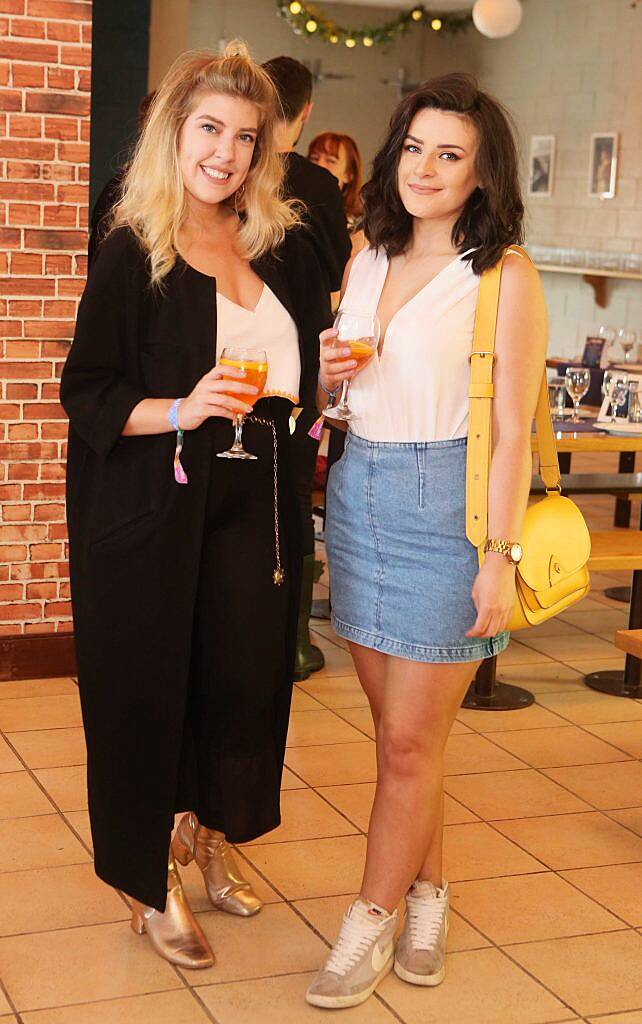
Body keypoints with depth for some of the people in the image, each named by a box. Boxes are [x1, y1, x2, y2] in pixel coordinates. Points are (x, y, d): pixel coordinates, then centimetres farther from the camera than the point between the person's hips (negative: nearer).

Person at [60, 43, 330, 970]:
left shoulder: (283, 252, 9)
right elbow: (86, 393, -9)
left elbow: (302, 380, 19)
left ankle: (209, 835, 34)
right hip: (152, 511, -5)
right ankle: (152, 883, 21)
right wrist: (182, 410, -24)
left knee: (249, 675, 8)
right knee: (147, 685, 2)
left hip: (251, 506, 5)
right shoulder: (133, 254, -7)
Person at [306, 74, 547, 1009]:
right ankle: (428, 895, 28)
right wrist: (327, 374, -2)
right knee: (400, 727, 12)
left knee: (409, 740, 1)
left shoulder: (505, 277, -8)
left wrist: (499, 556, -15)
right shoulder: (366, 262, 11)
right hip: (359, 496, 6)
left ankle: (372, 917, 17)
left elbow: (513, 431, -10)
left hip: (447, 504, -6)